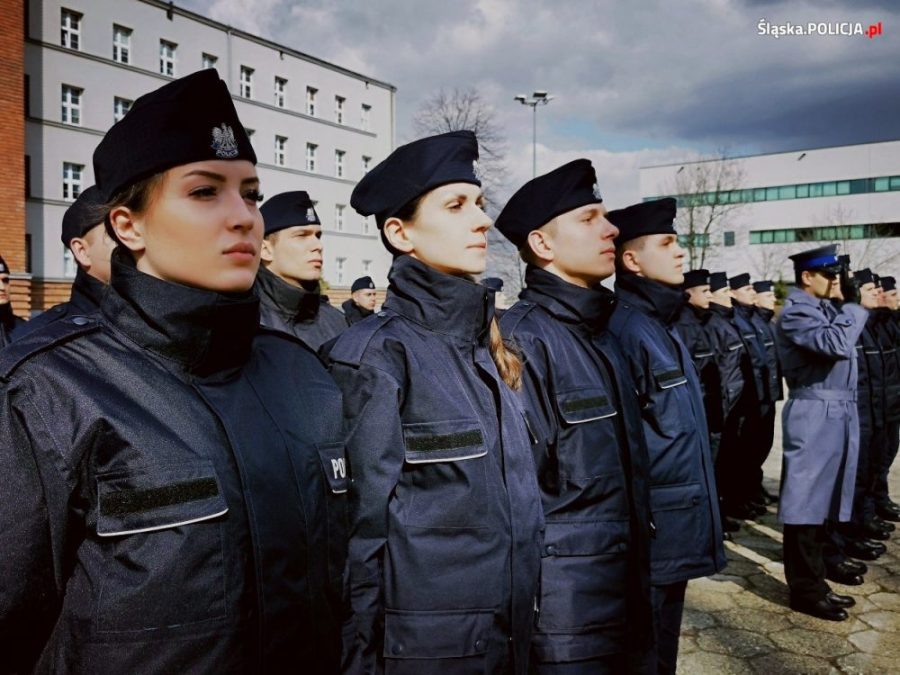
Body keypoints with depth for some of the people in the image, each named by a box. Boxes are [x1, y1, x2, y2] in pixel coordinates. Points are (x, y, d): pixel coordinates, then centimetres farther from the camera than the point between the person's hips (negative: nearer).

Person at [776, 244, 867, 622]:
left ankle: (814, 581, 28)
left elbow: (844, 342, 15)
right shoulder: (795, 312, -12)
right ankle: (805, 590, 9)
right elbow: (837, 344, -26)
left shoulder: (824, 307, 16)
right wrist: (854, 303, -17)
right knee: (806, 503, -1)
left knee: (822, 501, 16)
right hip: (815, 416, -10)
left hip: (837, 413, 10)